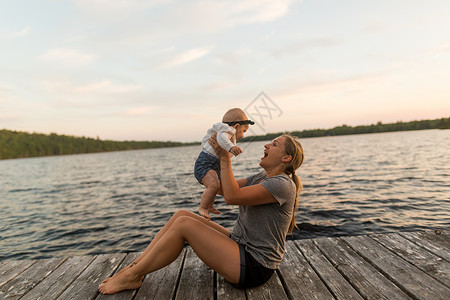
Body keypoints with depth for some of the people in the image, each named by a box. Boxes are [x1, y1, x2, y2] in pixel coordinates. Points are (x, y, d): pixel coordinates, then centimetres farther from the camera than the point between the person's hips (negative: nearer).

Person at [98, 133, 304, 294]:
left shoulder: (282, 184, -18)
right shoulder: (262, 178, 11)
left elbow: (231, 197, -25)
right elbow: (222, 188, 12)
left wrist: (225, 157, -16)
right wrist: (217, 151, 4)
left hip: (254, 267, -9)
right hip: (242, 247, 9)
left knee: (183, 224, -19)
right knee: (182, 214, -2)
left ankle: (132, 277, -1)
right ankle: (135, 267, 5)